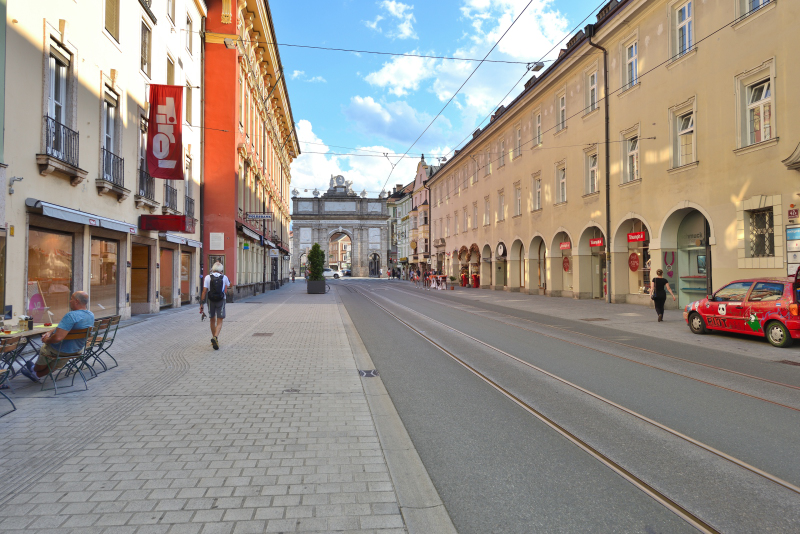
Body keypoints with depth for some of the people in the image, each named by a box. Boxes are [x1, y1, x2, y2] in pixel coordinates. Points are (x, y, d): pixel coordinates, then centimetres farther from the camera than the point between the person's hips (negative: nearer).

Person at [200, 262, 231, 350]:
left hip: (211, 301, 1)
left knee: (212, 321, 17)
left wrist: (201, 304, -5)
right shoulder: (224, 277, -2)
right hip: (221, 301, -1)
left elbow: (204, 291, -8)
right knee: (219, 322, -1)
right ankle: (215, 337, -24)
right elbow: (228, 285, 22)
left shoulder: (208, 277, -4)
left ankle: (215, 339, 27)